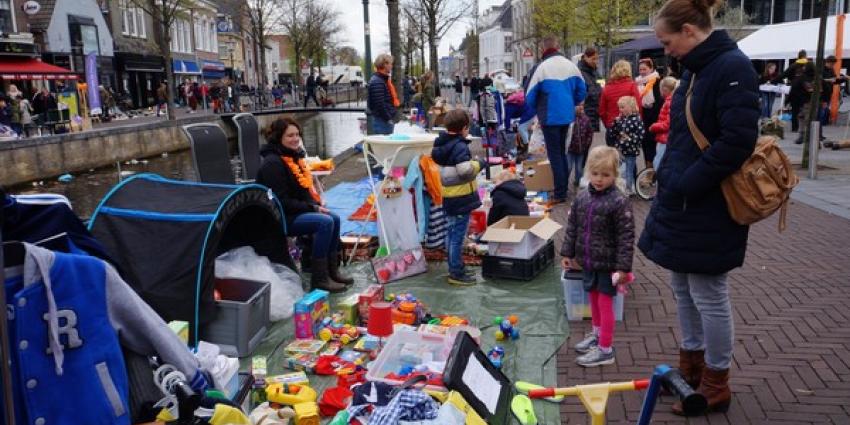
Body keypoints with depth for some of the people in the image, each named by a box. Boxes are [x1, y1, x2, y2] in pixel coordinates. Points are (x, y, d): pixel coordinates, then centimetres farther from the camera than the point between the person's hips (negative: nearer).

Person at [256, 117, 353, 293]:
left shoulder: (294, 156, 11)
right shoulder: (272, 163, -19)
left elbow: (303, 188, 20)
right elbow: (281, 201, -22)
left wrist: (316, 202, 1)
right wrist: (312, 208, -19)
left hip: (296, 211, 9)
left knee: (334, 219, -2)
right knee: (325, 222, -24)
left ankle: (332, 270, 5)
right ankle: (319, 278, -19)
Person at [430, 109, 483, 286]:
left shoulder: (440, 144, 9)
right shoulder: (459, 146, -18)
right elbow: (465, 171, -27)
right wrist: (478, 164, -10)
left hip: (448, 197, 9)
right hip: (461, 199, -9)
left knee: (451, 234, 18)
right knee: (458, 237, -1)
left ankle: (453, 269, 29)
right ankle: (456, 274, 6)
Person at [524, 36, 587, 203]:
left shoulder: (540, 68, -13)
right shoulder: (571, 65, 4)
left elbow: (530, 97, -8)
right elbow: (582, 92, 8)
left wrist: (538, 109, 11)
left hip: (550, 117, -5)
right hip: (567, 116, 6)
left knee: (554, 155, 1)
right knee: (562, 152, 19)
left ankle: (560, 194, 2)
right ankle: (564, 188, 25)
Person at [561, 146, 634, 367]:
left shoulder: (619, 202, -17)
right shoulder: (582, 197, 1)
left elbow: (626, 237, -17)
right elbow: (572, 226, 9)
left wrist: (622, 267, -19)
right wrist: (568, 253, 10)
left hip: (607, 263, -6)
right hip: (588, 260, 6)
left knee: (605, 303, 1)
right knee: (593, 298, 21)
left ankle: (605, 349, 11)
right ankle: (597, 334, 40)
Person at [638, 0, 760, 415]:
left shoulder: (732, 66, -16)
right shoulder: (695, 70, 11)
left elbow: (737, 141, -24)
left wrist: (684, 186, -20)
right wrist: (669, 177, 10)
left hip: (709, 208, -9)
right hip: (681, 202, 9)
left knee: (708, 295, 4)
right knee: (682, 288, 18)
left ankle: (715, 386, 22)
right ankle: (691, 367, 35)